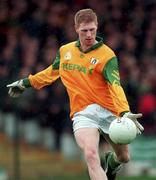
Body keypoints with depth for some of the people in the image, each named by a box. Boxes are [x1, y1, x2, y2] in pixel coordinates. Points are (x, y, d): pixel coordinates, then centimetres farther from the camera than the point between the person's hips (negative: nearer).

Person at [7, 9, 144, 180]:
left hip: (108, 111, 0)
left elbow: (115, 85, -22)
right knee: (91, 155, -25)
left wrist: (125, 113, -38)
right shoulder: (65, 51, 6)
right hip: (82, 113, 1)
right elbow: (52, 71, 27)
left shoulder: (107, 55, -9)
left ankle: (110, 163, 52)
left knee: (123, 157, 14)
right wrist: (26, 82, 35)